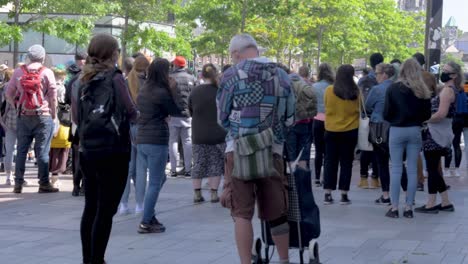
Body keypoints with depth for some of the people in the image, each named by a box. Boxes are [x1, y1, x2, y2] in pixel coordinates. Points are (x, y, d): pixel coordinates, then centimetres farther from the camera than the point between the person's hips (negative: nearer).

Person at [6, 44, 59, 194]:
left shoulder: (19, 72, 4)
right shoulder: (47, 73, -5)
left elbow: (9, 94, 6)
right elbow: (53, 95, -5)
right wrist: (54, 114, 4)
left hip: (23, 117, 3)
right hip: (43, 116, -3)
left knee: (21, 150, 7)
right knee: (42, 151, -1)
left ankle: (18, 184, 7)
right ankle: (44, 184, 0)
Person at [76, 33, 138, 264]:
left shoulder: (84, 81, 8)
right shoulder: (114, 78, -9)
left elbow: (77, 119, 12)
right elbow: (130, 112, -12)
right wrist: (134, 113, 9)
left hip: (87, 152, 6)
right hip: (112, 152, -6)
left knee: (90, 208, 14)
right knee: (106, 210, -3)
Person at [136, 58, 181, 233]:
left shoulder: (143, 90, 11)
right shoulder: (161, 92, -13)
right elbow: (176, 111, -3)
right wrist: (173, 89, 1)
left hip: (142, 140, 8)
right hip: (157, 141, -8)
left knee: (159, 179, 21)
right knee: (155, 183, -2)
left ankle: (149, 215, 22)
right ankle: (146, 223, -1)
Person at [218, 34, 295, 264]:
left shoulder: (232, 75, -2)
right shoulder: (281, 75, 8)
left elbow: (222, 118, 4)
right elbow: (289, 118, 11)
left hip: (239, 150, -3)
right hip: (273, 151, 3)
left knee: (242, 213, 1)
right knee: (276, 212, 14)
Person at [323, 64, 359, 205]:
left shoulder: (329, 90, -9)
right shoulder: (355, 92, -9)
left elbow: (326, 107, 4)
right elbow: (359, 110, 1)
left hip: (331, 130, 1)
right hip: (350, 130, -1)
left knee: (330, 162, 10)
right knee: (346, 162, 8)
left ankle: (327, 194, 8)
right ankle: (344, 195, 8)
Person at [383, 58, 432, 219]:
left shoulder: (393, 88, -7)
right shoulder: (423, 91, -1)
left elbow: (387, 113, -7)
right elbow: (427, 115, 2)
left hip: (397, 131, -2)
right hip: (415, 131, 2)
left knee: (396, 169, 3)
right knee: (412, 169, 7)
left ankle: (394, 208, 3)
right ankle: (409, 208, 9)